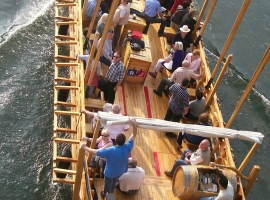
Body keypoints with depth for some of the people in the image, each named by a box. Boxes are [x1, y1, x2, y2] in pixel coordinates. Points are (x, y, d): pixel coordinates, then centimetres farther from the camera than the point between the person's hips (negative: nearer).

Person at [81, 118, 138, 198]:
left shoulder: (110, 151, -38)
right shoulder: (127, 148, -30)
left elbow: (95, 152, -29)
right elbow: (134, 135, -21)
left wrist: (85, 148, -16)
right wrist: (134, 124, -33)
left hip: (110, 173, -4)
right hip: (120, 172, 4)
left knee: (108, 185, 26)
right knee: (113, 183, 34)